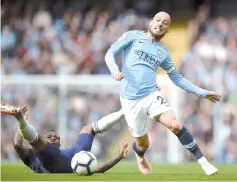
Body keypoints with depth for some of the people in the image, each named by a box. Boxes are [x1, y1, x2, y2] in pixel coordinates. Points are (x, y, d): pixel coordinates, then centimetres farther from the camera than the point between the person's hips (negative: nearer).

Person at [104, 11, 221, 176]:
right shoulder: (133, 36, 6)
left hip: (152, 95, 2)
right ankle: (140, 157, 43)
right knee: (143, 145, 5)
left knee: (176, 125, -24)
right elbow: (110, 53, -2)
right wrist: (115, 71, -24)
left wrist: (202, 92, 19)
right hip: (131, 100, -2)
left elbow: (177, 78, 24)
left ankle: (202, 161, -14)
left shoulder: (163, 53, 16)